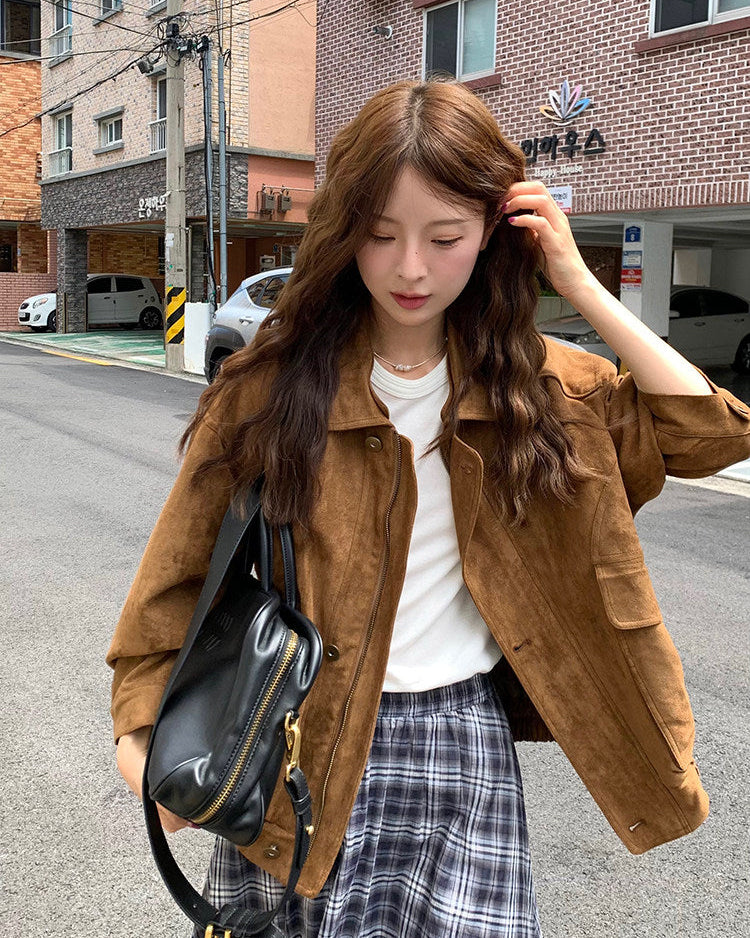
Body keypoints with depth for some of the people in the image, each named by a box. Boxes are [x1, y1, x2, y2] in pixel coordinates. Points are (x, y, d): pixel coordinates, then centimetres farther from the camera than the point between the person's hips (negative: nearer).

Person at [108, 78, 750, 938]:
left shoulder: (534, 382, 2)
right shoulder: (273, 380, -5)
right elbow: (182, 572, -3)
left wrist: (579, 285, -7)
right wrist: (143, 733, -15)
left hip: (464, 740, 2)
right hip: (298, 747, -1)